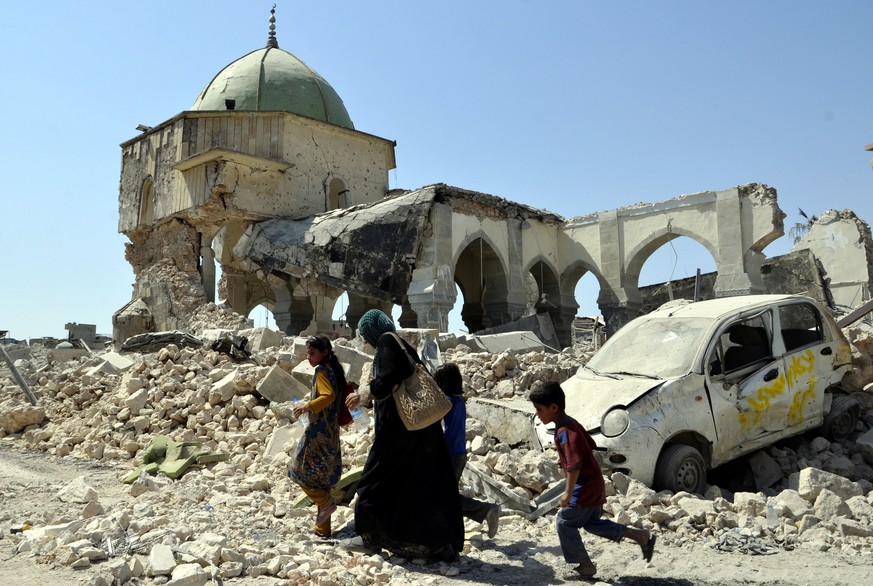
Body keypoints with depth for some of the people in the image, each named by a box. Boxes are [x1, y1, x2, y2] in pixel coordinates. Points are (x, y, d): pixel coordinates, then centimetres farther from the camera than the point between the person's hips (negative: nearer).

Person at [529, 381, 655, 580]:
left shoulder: (564, 431, -24)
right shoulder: (572, 423, 6)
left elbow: (574, 464, -31)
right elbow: (590, 445, 19)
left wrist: (568, 492, -25)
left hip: (584, 488, -10)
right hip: (594, 484, 10)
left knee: (564, 523, 6)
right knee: (592, 523, 22)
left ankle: (586, 565, 16)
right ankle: (641, 537, 22)